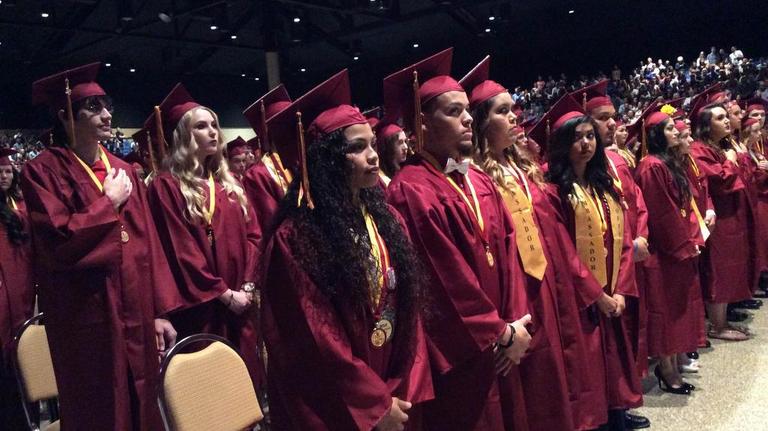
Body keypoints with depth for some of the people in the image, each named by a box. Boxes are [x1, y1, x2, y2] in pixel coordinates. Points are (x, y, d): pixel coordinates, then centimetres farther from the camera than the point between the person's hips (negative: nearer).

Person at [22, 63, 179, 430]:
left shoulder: (123, 170, 12)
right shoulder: (44, 171, -6)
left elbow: (148, 241, 8)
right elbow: (58, 241, -19)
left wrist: (161, 310, 4)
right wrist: (109, 202, -8)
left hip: (137, 315, 6)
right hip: (88, 320, -5)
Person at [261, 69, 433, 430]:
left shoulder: (387, 219, 2)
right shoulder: (295, 238, -17)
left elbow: (410, 308, 2)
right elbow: (314, 339, -17)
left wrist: (406, 392, -4)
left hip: (394, 398, 6)